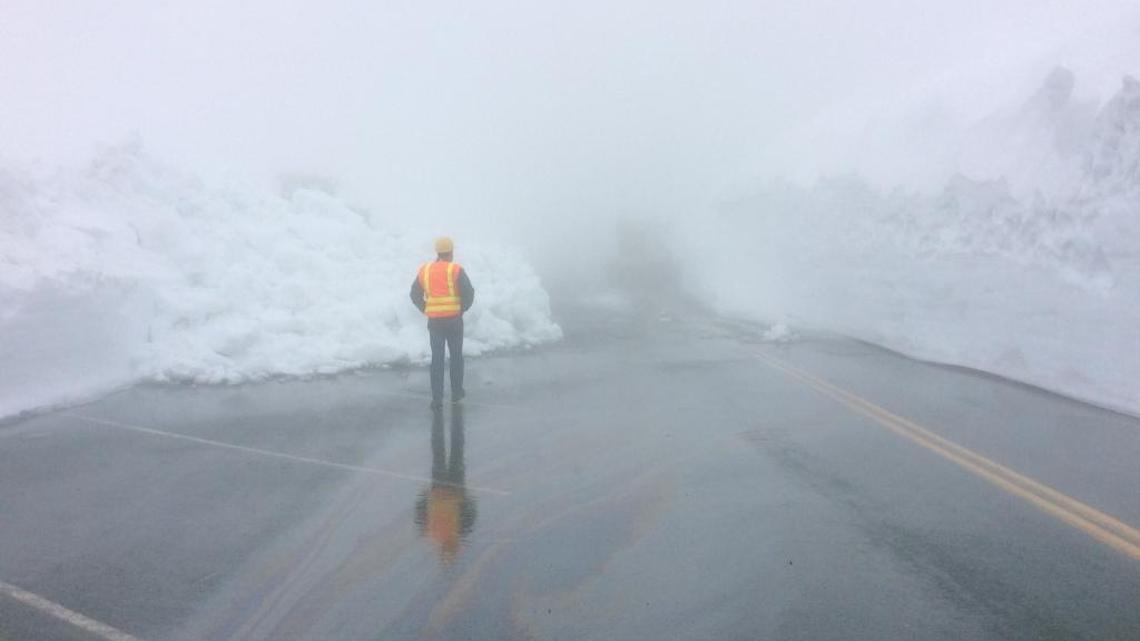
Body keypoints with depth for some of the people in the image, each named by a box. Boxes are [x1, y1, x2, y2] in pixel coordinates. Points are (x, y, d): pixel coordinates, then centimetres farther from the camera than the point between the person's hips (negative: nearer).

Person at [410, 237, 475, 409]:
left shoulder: (424, 270, 5)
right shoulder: (456, 270, -8)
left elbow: (415, 295, 6)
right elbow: (469, 293, -15)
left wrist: (426, 310, 9)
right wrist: (462, 308, 0)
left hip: (434, 321, 3)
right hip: (454, 320, -2)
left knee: (437, 358, 7)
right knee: (456, 356, 14)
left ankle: (437, 398, 2)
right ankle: (457, 393, 23)